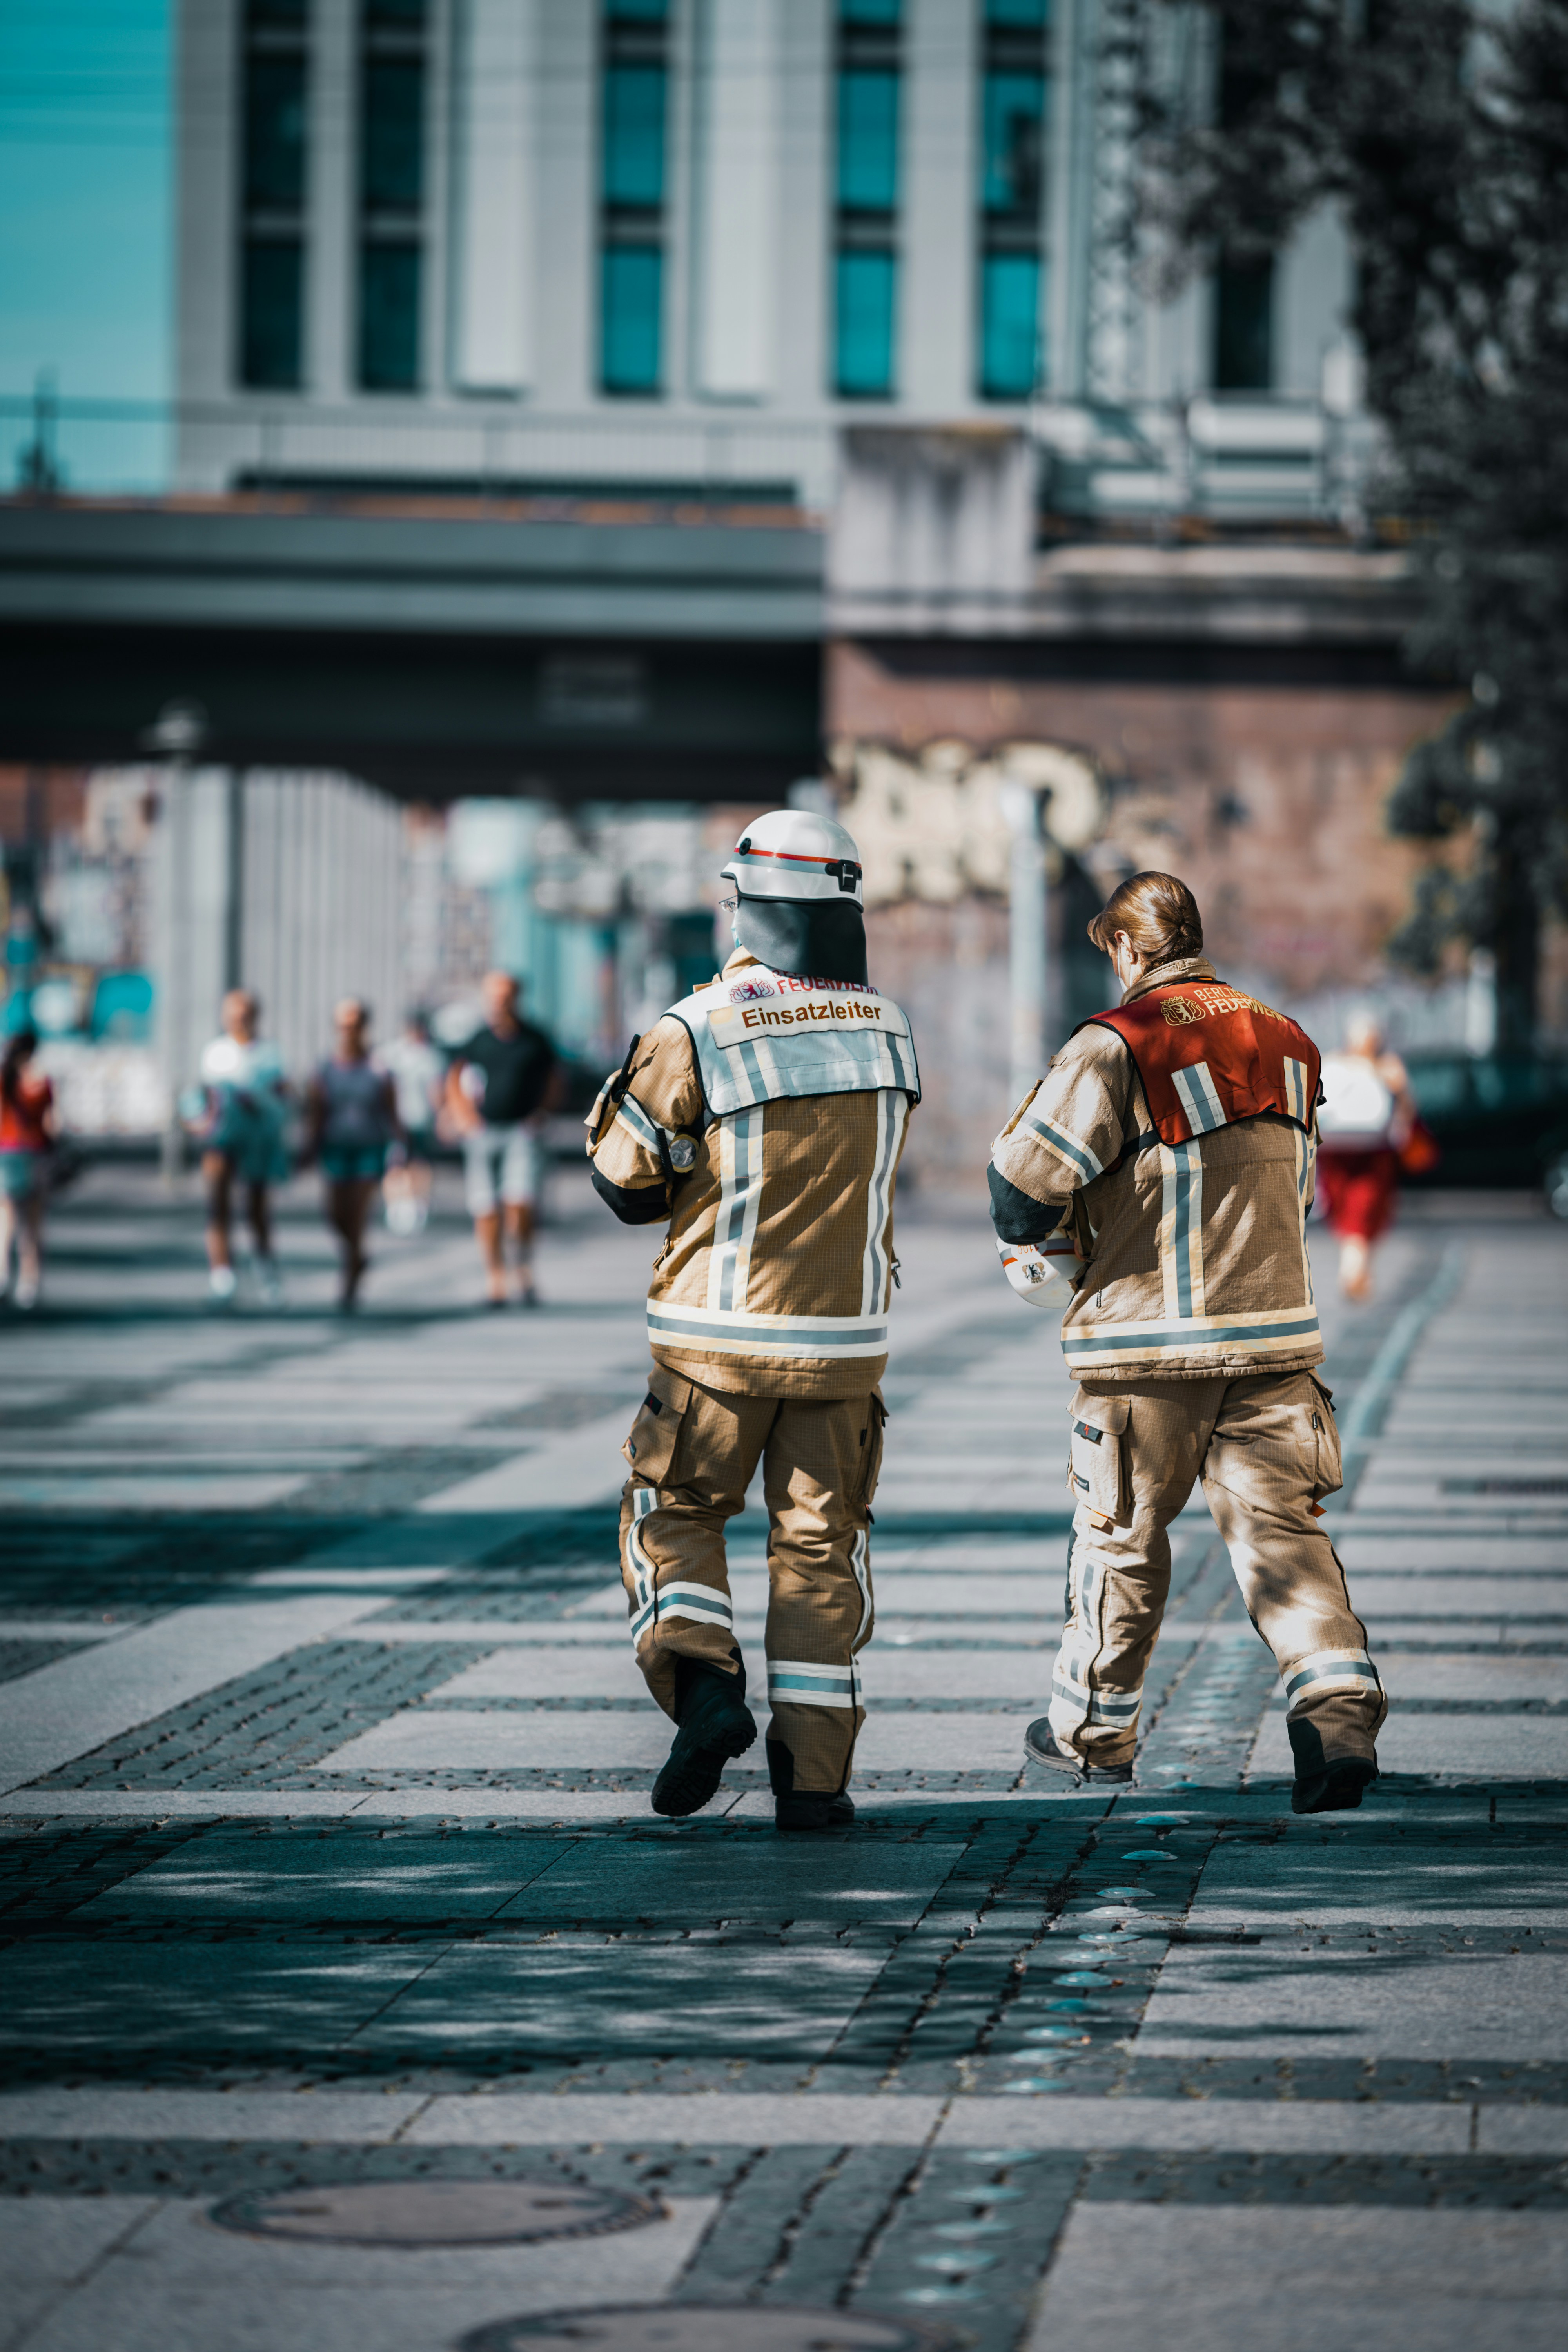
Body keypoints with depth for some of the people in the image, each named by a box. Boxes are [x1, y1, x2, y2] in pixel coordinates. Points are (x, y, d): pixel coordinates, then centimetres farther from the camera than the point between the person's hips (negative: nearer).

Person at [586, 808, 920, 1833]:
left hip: (720, 1334, -3)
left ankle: (703, 1683, -10)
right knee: (820, 1545, 10)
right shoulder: (888, 1029, 0)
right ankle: (813, 1772, 7)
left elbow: (627, 1175, -6)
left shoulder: (698, 1034, -14)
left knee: (674, 1518, 14)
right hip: (844, 1338, 3)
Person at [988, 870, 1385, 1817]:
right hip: (1276, 1327, 4)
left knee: (1121, 1533, 11)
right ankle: (1340, 1717, -17)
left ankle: (1096, 1728, 26)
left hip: (1149, 1339, -4)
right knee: (1281, 1526, 2)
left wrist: (1042, 1253, 7)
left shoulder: (1115, 1046, -10)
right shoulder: (1288, 1046, 10)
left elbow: (1027, 1170, -13)